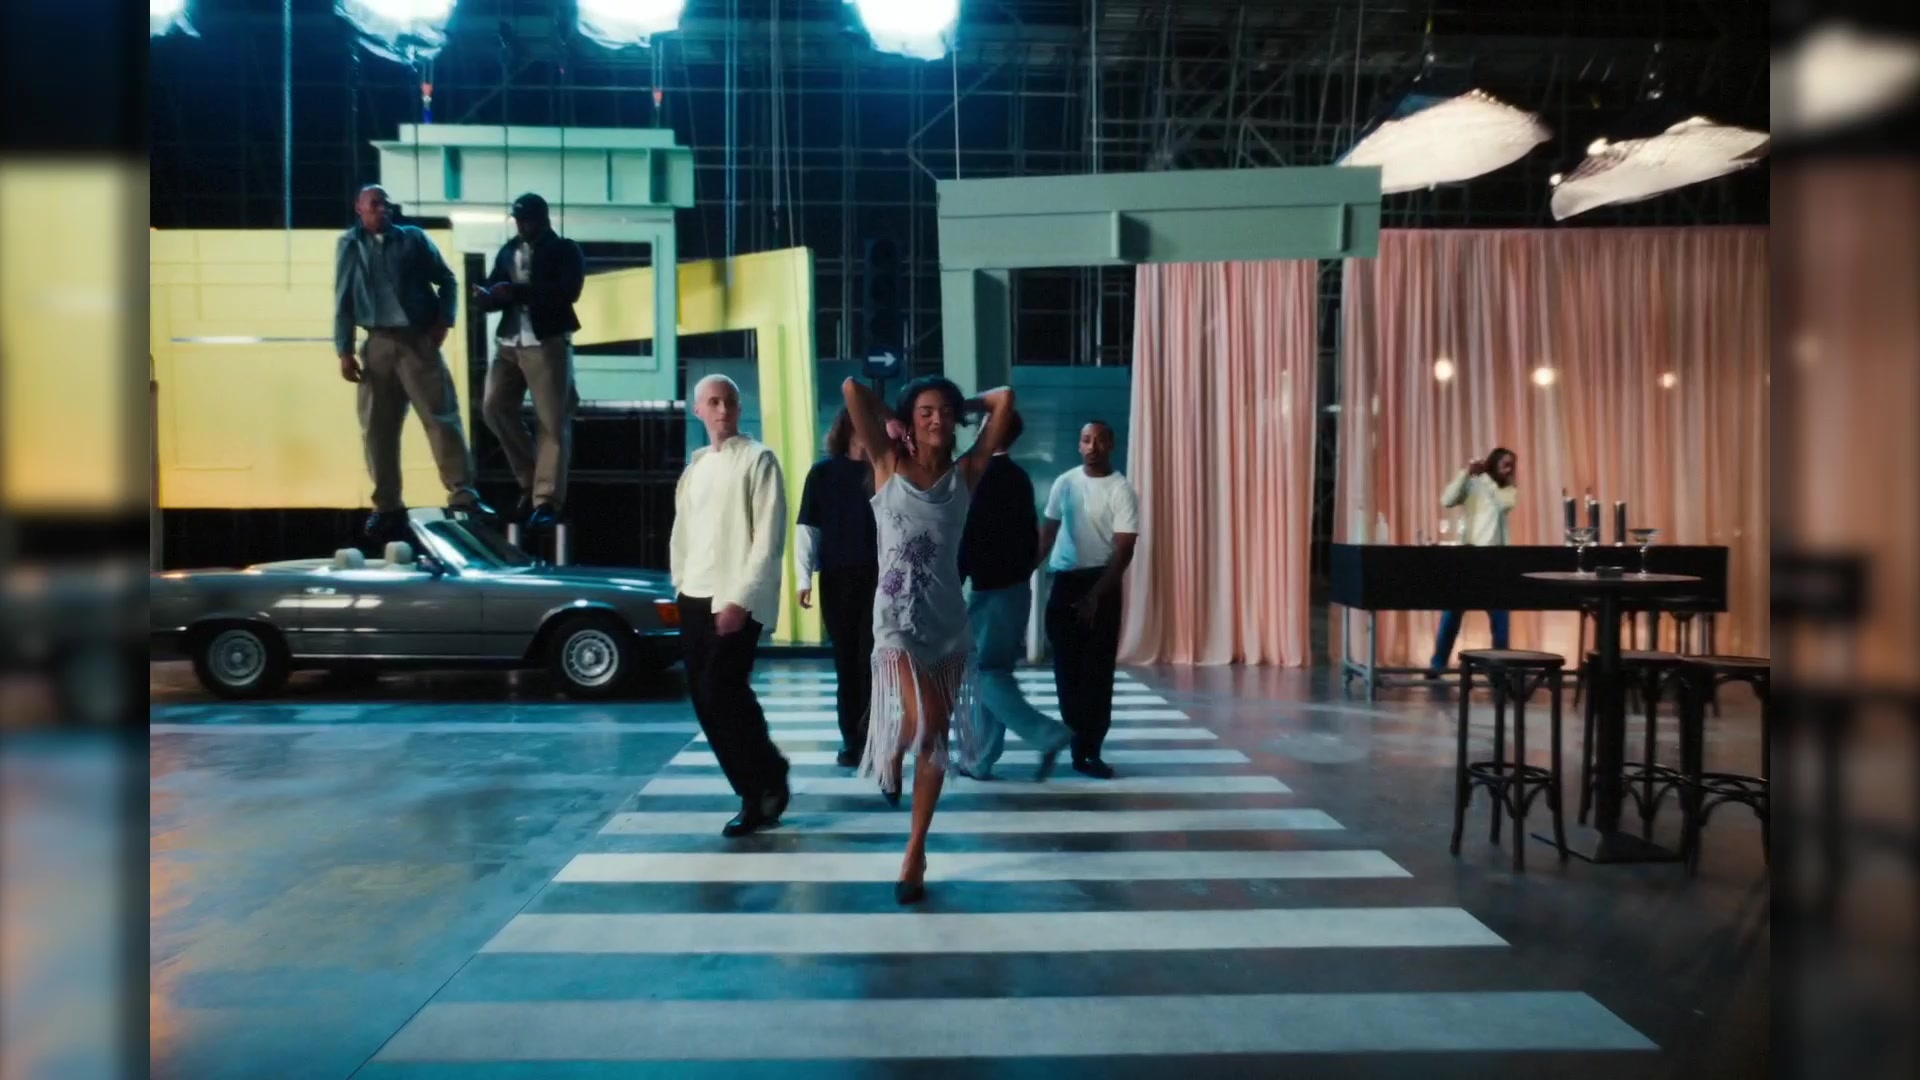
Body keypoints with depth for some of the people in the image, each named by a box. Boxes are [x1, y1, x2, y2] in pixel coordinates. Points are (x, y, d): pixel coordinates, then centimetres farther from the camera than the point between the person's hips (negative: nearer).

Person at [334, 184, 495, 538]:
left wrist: (444, 320, -4)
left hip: (420, 340, -2)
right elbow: (343, 302, 9)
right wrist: (344, 351, 3)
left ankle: (463, 494, -8)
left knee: (442, 417, -8)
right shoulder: (349, 246, 10)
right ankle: (387, 506, 11)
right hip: (379, 344, 2)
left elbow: (447, 280, 11)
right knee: (377, 428, 3)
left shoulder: (414, 239, 8)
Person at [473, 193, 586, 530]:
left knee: (552, 422, -7)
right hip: (509, 342, 6)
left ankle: (546, 499, -5)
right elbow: (497, 291, 13)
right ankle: (530, 481, 15)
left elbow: (567, 291, -15)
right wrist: (486, 295, -11)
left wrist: (516, 291, -21)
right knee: (495, 408, 0)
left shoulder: (565, 250, 1)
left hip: (548, 343, -5)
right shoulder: (508, 251, 15)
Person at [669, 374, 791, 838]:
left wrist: (741, 599, -17)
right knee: (704, 697, 6)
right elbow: (683, 531, 18)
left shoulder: (759, 460, -5)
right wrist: (682, 584, 9)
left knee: (722, 691, -13)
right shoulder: (696, 465, 16)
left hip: (738, 599, -7)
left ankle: (768, 782, 7)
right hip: (696, 597, 7)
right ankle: (756, 793, 17)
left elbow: (769, 537, -12)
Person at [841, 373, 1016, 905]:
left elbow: (1004, 398, 0)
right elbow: (852, 389, -6)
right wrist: (892, 419, 7)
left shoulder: (965, 473, 4)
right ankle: (891, 751, 16)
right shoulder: (887, 466, 1)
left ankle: (915, 852, 21)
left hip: (949, 621, 3)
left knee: (937, 738, 7)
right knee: (922, 722, -22)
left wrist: (964, 404, 13)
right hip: (897, 619, -2)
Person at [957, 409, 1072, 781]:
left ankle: (1049, 735, -14)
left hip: (991, 590, -8)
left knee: (990, 676, -2)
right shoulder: (1019, 477, 10)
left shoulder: (976, 475, -14)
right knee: (993, 673, 12)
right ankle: (983, 761, 17)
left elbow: (966, 537, -17)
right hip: (1017, 587, 8)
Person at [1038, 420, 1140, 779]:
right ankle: (1080, 740, 19)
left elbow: (1124, 550, -13)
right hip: (1064, 580, 4)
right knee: (1066, 665, 7)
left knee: (1097, 669, -1)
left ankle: (1087, 750, 4)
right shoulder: (1064, 483, 5)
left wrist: (1095, 595, -18)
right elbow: (1049, 530, 13)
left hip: (1101, 582, -4)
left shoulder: (1121, 491, -8)